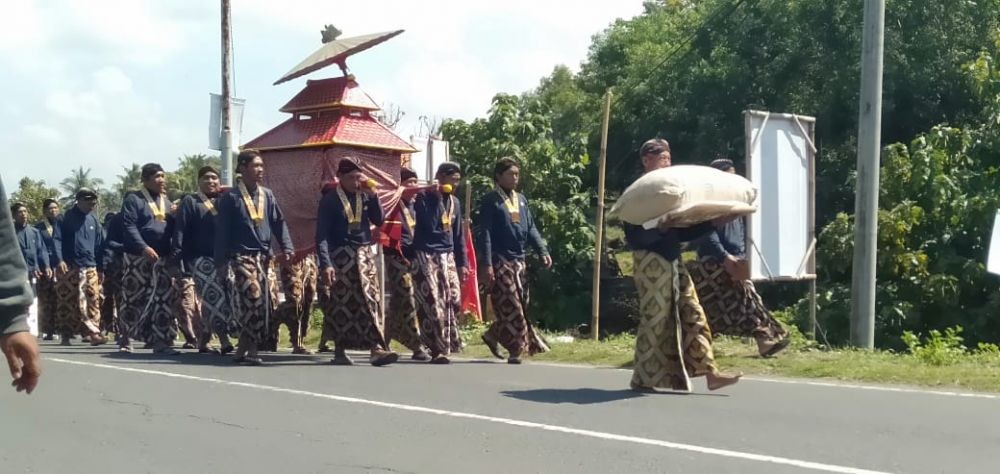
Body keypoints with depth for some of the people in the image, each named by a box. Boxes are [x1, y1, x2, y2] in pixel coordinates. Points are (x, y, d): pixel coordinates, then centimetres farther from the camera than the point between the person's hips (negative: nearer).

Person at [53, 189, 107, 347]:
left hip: (90, 268, 3)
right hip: (70, 267, -3)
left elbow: (99, 245, 16)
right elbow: (57, 240, -5)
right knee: (67, 302, 1)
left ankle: (93, 333, -9)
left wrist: (101, 268, 13)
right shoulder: (66, 218, 1)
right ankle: (65, 335, 10)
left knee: (93, 300, -6)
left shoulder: (93, 221, 14)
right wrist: (60, 260, -17)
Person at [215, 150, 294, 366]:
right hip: (241, 256, -6)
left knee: (261, 304, 4)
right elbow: (222, 232, -2)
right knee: (254, 297, -22)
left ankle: (243, 350, 15)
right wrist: (221, 263, -5)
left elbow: (279, 223, 12)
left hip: (263, 256, 6)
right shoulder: (231, 197, -1)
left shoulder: (267, 196, 12)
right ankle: (251, 349, -15)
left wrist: (287, 247, -4)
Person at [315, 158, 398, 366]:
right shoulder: (330, 200, -4)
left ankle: (377, 348, -11)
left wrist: (373, 197, -6)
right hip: (341, 257, -4)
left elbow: (379, 221, 5)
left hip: (365, 255, 4)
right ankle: (339, 351, 11)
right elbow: (322, 234, -7)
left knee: (372, 301, -6)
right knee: (341, 304, 2)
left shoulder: (365, 196, 10)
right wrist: (326, 263, -17)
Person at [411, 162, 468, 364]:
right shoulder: (424, 197, -5)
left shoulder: (454, 202, 14)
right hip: (427, 256, -6)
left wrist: (462, 262, 14)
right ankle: (438, 350, -8)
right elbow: (429, 224, -19)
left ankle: (448, 343, 12)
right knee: (433, 304, -10)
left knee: (454, 300, -1)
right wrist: (437, 198, -19)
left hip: (447, 256, 6)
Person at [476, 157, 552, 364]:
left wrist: (542, 251, 1)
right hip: (500, 261, -7)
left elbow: (530, 228, 15)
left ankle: (493, 335, 25)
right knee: (510, 307, -7)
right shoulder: (490, 200, -5)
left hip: (518, 260, 7)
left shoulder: (521, 199, 15)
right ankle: (516, 350, -2)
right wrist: (487, 264, -17)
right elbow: (485, 233, -10)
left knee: (520, 305, 8)